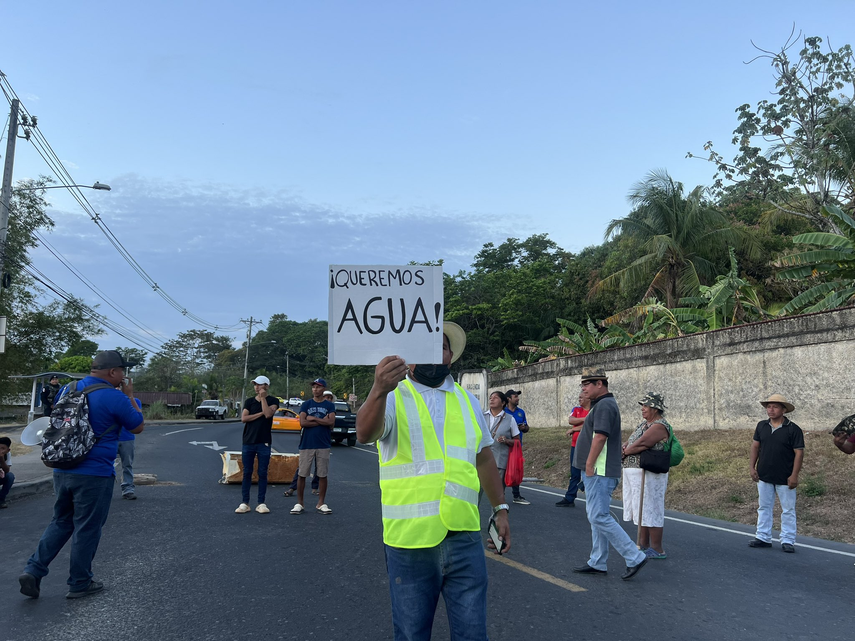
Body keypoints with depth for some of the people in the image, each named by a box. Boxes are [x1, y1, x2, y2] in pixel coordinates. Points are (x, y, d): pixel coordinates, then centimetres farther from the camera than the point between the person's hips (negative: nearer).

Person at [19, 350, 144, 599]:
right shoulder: (115, 397, -15)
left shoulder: (67, 390, 5)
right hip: (95, 476, -6)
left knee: (61, 522, 21)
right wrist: (130, 396, 6)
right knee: (87, 530, 7)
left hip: (62, 472, 6)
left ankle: (33, 570, 11)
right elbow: (138, 427, -3)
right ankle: (79, 584, 19)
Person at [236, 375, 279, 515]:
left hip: (264, 442, -2)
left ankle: (261, 503, 7)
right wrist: (260, 414, -8)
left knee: (262, 473, 1)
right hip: (248, 441, 2)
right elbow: (243, 418, -3)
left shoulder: (273, 400, 2)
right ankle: (244, 503, 7)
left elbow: (268, 414, -17)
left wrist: (263, 397, -10)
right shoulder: (249, 401, 10)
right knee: (247, 473, 3)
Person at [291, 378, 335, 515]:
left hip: (323, 445, 0)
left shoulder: (329, 405, 7)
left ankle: (321, 503, 13)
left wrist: (313, 418, -7)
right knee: (302, 474, 1)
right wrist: (322, 421, -8)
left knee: (323, 475, 4)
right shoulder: (306, 404, 7)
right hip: (306, 444, 0)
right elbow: (302, 423, -7)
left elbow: (331, 423, -8)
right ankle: (299, 503, 9)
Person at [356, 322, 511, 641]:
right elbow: (365, 433, -26)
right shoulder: (393, 397, -4)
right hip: (410, 539, -3)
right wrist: (379, 390, -45)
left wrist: (500, 509, 15)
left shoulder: (466, 399, 11)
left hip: (464, 537, 3)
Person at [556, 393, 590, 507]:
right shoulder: (576, 409, 12)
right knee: (575, 474, 12)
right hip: (575, 446, 6)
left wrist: (573, 429, -7)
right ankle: (569, 499, 17)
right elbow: (571, 420, -4)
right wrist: (585, 419, -14)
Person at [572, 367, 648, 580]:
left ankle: (635, 557, -5)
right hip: (599, 472, 11)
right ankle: (597, 563, 19)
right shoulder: (602, 404, 18)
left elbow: (600, 436, -24)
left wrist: (589, 466, -20)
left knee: (599, 517, -10)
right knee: (597, 517, 13)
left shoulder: (604, 405, -15)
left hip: (599, 472, -11)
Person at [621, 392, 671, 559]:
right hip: (634, 473, 10)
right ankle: (643, 545, 25)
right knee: (642, 510, 15)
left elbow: (640, 444, -22)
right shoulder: (644, 423, 15)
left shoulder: (660, 426, -16)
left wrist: (625, 451, -5)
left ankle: (657, 550, 4)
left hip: (648, 475, -10)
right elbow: (630, 441, 11)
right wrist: (625, 448, -11)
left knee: (650, 511, -4)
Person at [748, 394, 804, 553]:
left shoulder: (793, 429, -9)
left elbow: (799, 452, -11)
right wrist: (752, 467, 2)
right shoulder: (761, 426, 4)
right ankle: (763, 537, 19)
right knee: (764, 507, 11)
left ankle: (788, 541, 13)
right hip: (764, 476, 4)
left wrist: (794, 475, -15)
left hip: (785, 479, -4)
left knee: (788, 510, 4)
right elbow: (755, 446, 9)